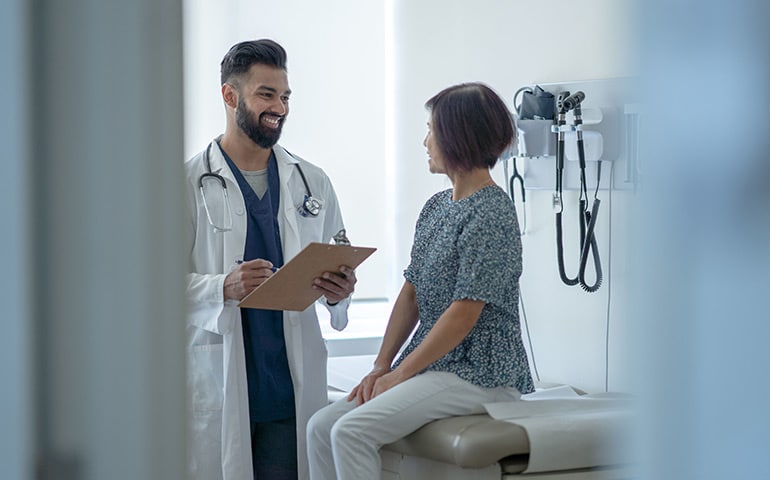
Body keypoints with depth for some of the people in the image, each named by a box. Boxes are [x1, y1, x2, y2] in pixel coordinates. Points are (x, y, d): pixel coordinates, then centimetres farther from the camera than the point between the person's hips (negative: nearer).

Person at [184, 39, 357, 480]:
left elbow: (339, 270, 18)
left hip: (294, 384, 3)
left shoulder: (313, 183, 14)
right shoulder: (189, 183, 0)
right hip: (216, 383, -3)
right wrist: (224, 288, -22)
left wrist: (338, 292, -5)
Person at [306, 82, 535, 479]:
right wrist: (381, 367, 3)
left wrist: (399, 374, -13)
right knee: (322, 426, -4)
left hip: (478, 373, -9)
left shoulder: (489, 215, -15)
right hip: (431, 365, 9)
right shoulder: (437, 207, 14)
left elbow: (463, 315, -18)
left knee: (352, 432, -23)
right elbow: (411, 294, 14)